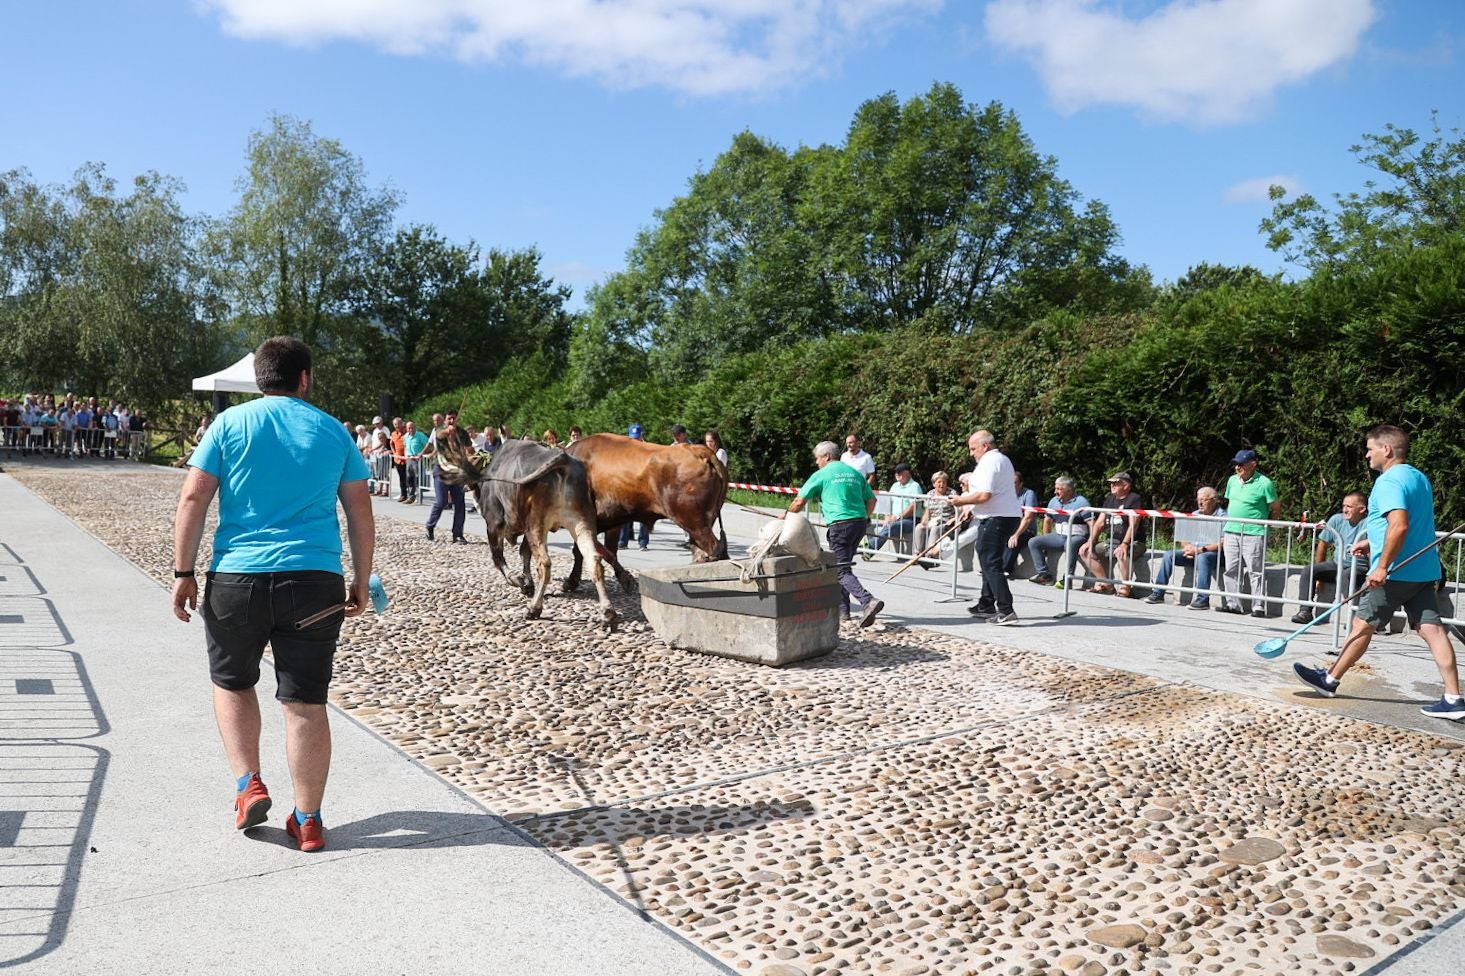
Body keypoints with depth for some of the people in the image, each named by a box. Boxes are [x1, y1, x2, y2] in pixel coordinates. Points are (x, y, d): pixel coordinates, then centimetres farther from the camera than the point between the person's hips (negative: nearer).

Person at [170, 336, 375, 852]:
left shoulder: (230, 424, 3)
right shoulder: (332, 431, 6)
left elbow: (193, 500, -3)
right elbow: (361, 514, 6)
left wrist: (183, 572, 3)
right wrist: (361, 580, 14)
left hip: (237, 578, 0)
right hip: (315, 581, 0)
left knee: (232, 683, 23)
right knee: (306, 702, 5)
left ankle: (248, 785, 14)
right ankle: (307, 821, 12)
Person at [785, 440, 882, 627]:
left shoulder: (822, 474, 2)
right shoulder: (854, 473, 19)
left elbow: (800, 501, 2)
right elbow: (871, 500, 18)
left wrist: (785, 516, 18)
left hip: (839, 525, -7)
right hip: (859, 523, 7)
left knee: (842, 571, -7)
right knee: (843, 565, 20)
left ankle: (867, 601, -27)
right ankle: (842, 608, 22)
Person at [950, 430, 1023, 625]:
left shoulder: (988, 462, -14)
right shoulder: (1003, 459, 20)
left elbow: (984, 495, -24)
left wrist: (962, 500, -7)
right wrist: (973, 509, 23)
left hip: (995, 520, -11)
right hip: (1009, 516, 11)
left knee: (991, 565, -10)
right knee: (990, 562, 19)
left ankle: (1006, 611, -14)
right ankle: (986, 605, 27)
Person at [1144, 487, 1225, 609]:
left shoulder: (1222, 516, -7)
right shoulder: (1194, 515, 15)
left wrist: (1201, 549, -22)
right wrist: (1188, 548, -9)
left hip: (1215, 554, -6)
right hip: (1194, 552, 6)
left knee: (1202, 557, -38)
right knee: (1169, 555, -13)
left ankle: (1203, 600, -38)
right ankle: (1158, 594, -13)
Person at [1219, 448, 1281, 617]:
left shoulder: (1264, 483, -7)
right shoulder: (1232, 480, 12)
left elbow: (1276, 510, -1)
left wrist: (1264, 525, 1)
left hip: (1254, 535, -6)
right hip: (1231, 532, 6)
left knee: (1256, 571, -3)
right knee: (1231, 570, 7)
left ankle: (1258, 606, 1)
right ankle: (1232, 603, 13)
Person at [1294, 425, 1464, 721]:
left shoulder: (1389, 480, -15)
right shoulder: (1420, 478, 16)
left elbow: (1399, 525, -27)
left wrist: (1382, 566, -25)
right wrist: (1372, 544, 28)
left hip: (1395, 573, -8)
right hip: (1424, 571, 8)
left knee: (1362, 625, 3)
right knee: (1431, 629, 3)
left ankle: (1330, 680, 15)